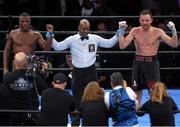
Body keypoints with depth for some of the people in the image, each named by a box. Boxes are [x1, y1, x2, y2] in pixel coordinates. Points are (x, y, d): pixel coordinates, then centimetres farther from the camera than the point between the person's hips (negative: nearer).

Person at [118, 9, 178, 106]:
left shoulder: (158, 32, -4)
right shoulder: (135, 31, 1)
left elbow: (174, 44, -9)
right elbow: (122, 46, -6)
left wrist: (173, 31, -22)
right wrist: (121, 31, -12)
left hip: (152, 62, -2)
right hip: (138, 63, 2)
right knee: (137, 91, 9)